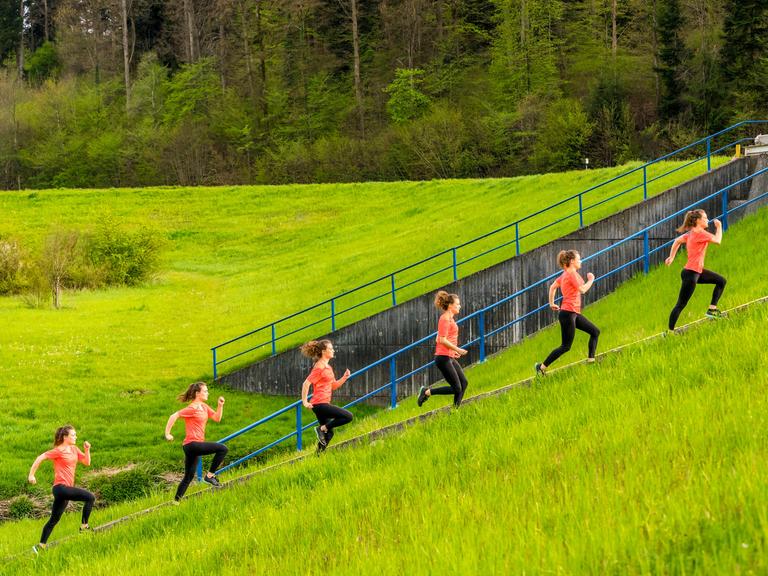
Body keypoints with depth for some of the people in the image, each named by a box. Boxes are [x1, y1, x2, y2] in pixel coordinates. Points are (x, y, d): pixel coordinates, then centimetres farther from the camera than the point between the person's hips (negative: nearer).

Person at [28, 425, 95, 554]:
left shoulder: (74, 449, 15)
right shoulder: (59, 451, -8)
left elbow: (87, 462, 15)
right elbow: (40, 458, -10)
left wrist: (87, 450, -1)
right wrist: (31, 474, -11)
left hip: (67, 488, 9)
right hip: (61, 487, -9)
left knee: (54, 520, 12)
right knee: (90, 498, -17)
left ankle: (41, 545, 15)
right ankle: (84, 525, -8)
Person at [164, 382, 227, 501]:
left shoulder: (204, 407, 16)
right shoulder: (193, 408, -11)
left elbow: (217, 418, 18)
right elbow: (174, 416, -16)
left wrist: (220, 405, 4)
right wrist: (167, 433, -16)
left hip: (196, 445, 10)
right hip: (192, 443, -10)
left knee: (189, 477, 14)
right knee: (222, 449, -19)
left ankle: (176, 500, 18)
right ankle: (210, 475, -11)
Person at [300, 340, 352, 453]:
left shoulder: (328, 367, 17)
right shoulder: (319, 367, -13)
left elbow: (334, 386, 21)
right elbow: (306, 384, -18)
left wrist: (345, 377, 6)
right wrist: (305, 402, -17)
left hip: (324, 404, 10)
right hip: (320, 404, -10)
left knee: (329, 432, 14)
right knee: (348, 416, -15)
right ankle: (322, 428, -9)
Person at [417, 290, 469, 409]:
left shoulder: (450, 318, 17)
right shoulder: (445, 319, -13)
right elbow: (442, 340, -20)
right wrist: (457, 349, -18)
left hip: (449, 357, 10)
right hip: (443, 358, -10)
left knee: (463, 383, 6)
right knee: (456, 388, -9)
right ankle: (427, 392, -1)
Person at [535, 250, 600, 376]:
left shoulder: (565, 274, 15)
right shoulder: (571, 274, -13)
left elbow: (552, 287, 21)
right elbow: (582, 289, -21)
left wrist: (551, 303, 24)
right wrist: (591, 280, -5)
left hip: (574, 313, 10)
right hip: (568, 313, -10)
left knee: (595, 331, 11)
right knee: (566, 346, -7)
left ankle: (591, 360, 8)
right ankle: (542, 367, -4)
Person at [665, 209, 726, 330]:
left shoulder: (691, 233, 12)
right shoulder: (699, 233, -16)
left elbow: (677, 241, 21)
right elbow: (717, 240, -17)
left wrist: (671, 257, 24)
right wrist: (719, 227, -1)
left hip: (698, 271, 10)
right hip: (690, 273, -10)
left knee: (721, 281, 13)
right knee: (681, 305, -6)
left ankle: (712, 309, 13)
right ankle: (670, 331, -3)